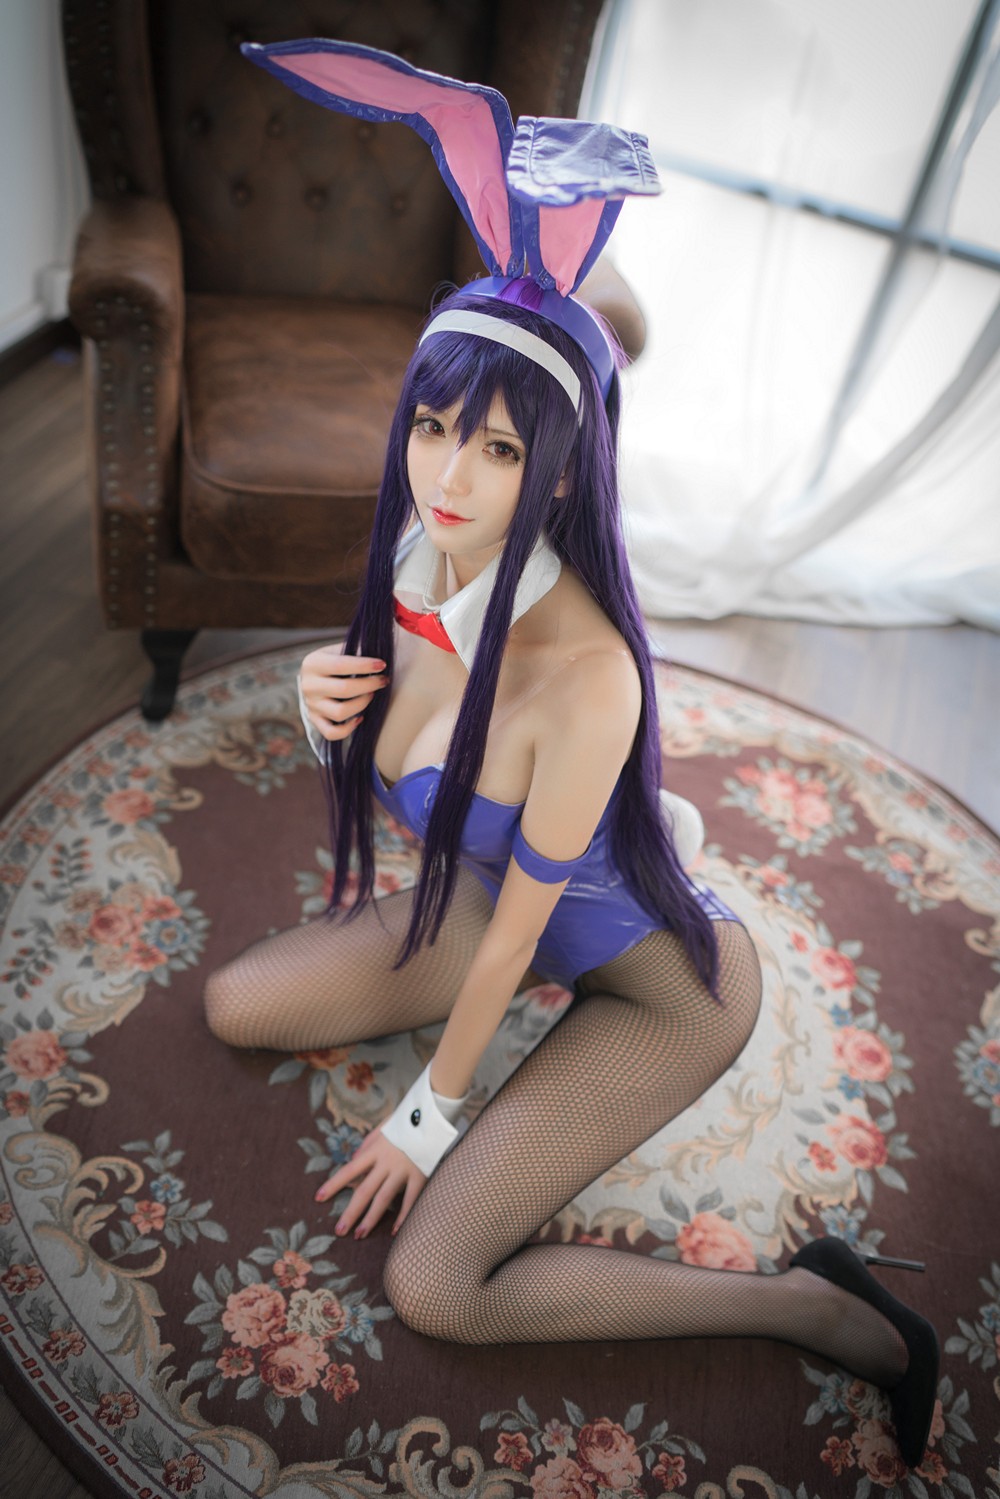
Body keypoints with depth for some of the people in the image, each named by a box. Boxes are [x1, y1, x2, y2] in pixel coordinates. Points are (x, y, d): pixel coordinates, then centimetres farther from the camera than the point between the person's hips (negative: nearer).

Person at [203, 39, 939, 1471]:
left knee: (433, 1286, -12)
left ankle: (817, 1306, 3)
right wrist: (328, 717, -21)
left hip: (658, 981, -6)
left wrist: (430, 1111, -10)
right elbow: (392, 774, 3)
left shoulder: (581, 670, -36)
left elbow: (517, 923, -23)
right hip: (503, 914, 7)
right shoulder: (414, 564, -14)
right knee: (235, 1007, 8)